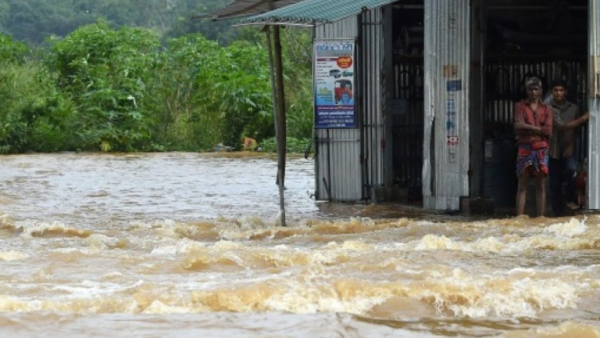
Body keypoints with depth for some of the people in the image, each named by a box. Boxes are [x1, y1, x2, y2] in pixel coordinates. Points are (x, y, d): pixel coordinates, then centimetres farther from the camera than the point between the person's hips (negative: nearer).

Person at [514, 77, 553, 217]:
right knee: (522, 185, -5)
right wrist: (538, 129, -5)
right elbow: (518, 127, -6)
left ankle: (540, 217, 3)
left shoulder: (546, 109, 13)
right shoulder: (520, 106, 8)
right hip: (524, 148, -2)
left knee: (541, 185, 1)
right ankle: (519, 217, -8)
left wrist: (528, 127, -4)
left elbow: (548, 132, 0)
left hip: (541, 149, 2)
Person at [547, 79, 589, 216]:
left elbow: (575, 130, 8)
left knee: (572, 170, -26)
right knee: (555, 184, 2)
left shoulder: (573, 108, 4)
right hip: (554, 151, -1)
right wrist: (582, 119, -22)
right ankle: (558, 213, 12)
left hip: (568, 150, 1)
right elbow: (561, 126, -16)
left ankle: (570, 198, -5)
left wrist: (571, 146, -8)